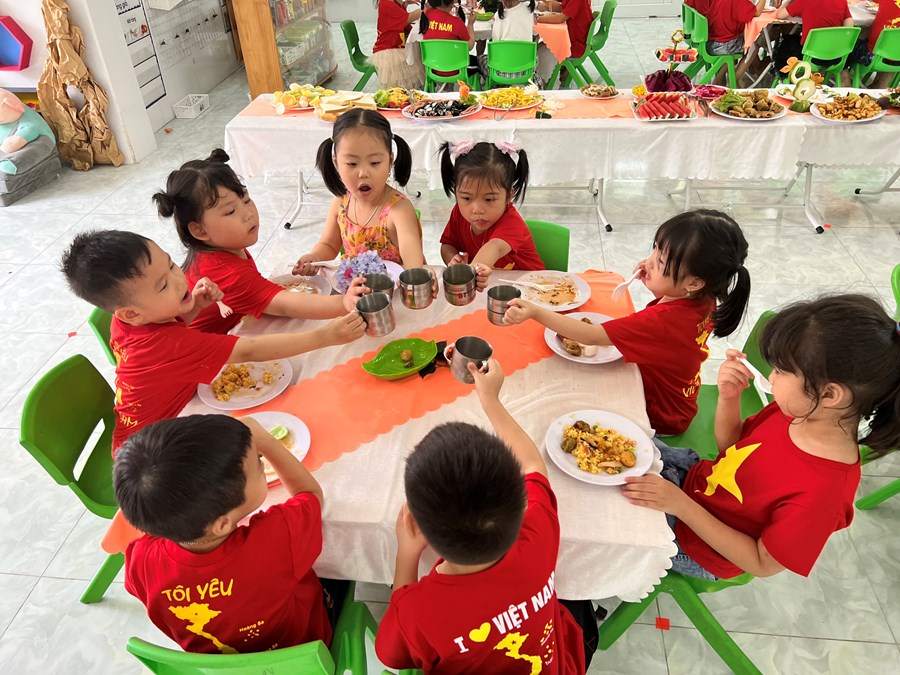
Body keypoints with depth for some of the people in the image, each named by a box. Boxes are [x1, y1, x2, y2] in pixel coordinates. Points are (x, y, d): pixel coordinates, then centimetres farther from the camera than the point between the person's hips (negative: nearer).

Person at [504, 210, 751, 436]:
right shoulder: (702, 299, -14)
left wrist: (535, 312, -42)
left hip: (659, 417, -8)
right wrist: (653, 283, -9)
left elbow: (591, 336, -38)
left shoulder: (661, 321, -39)